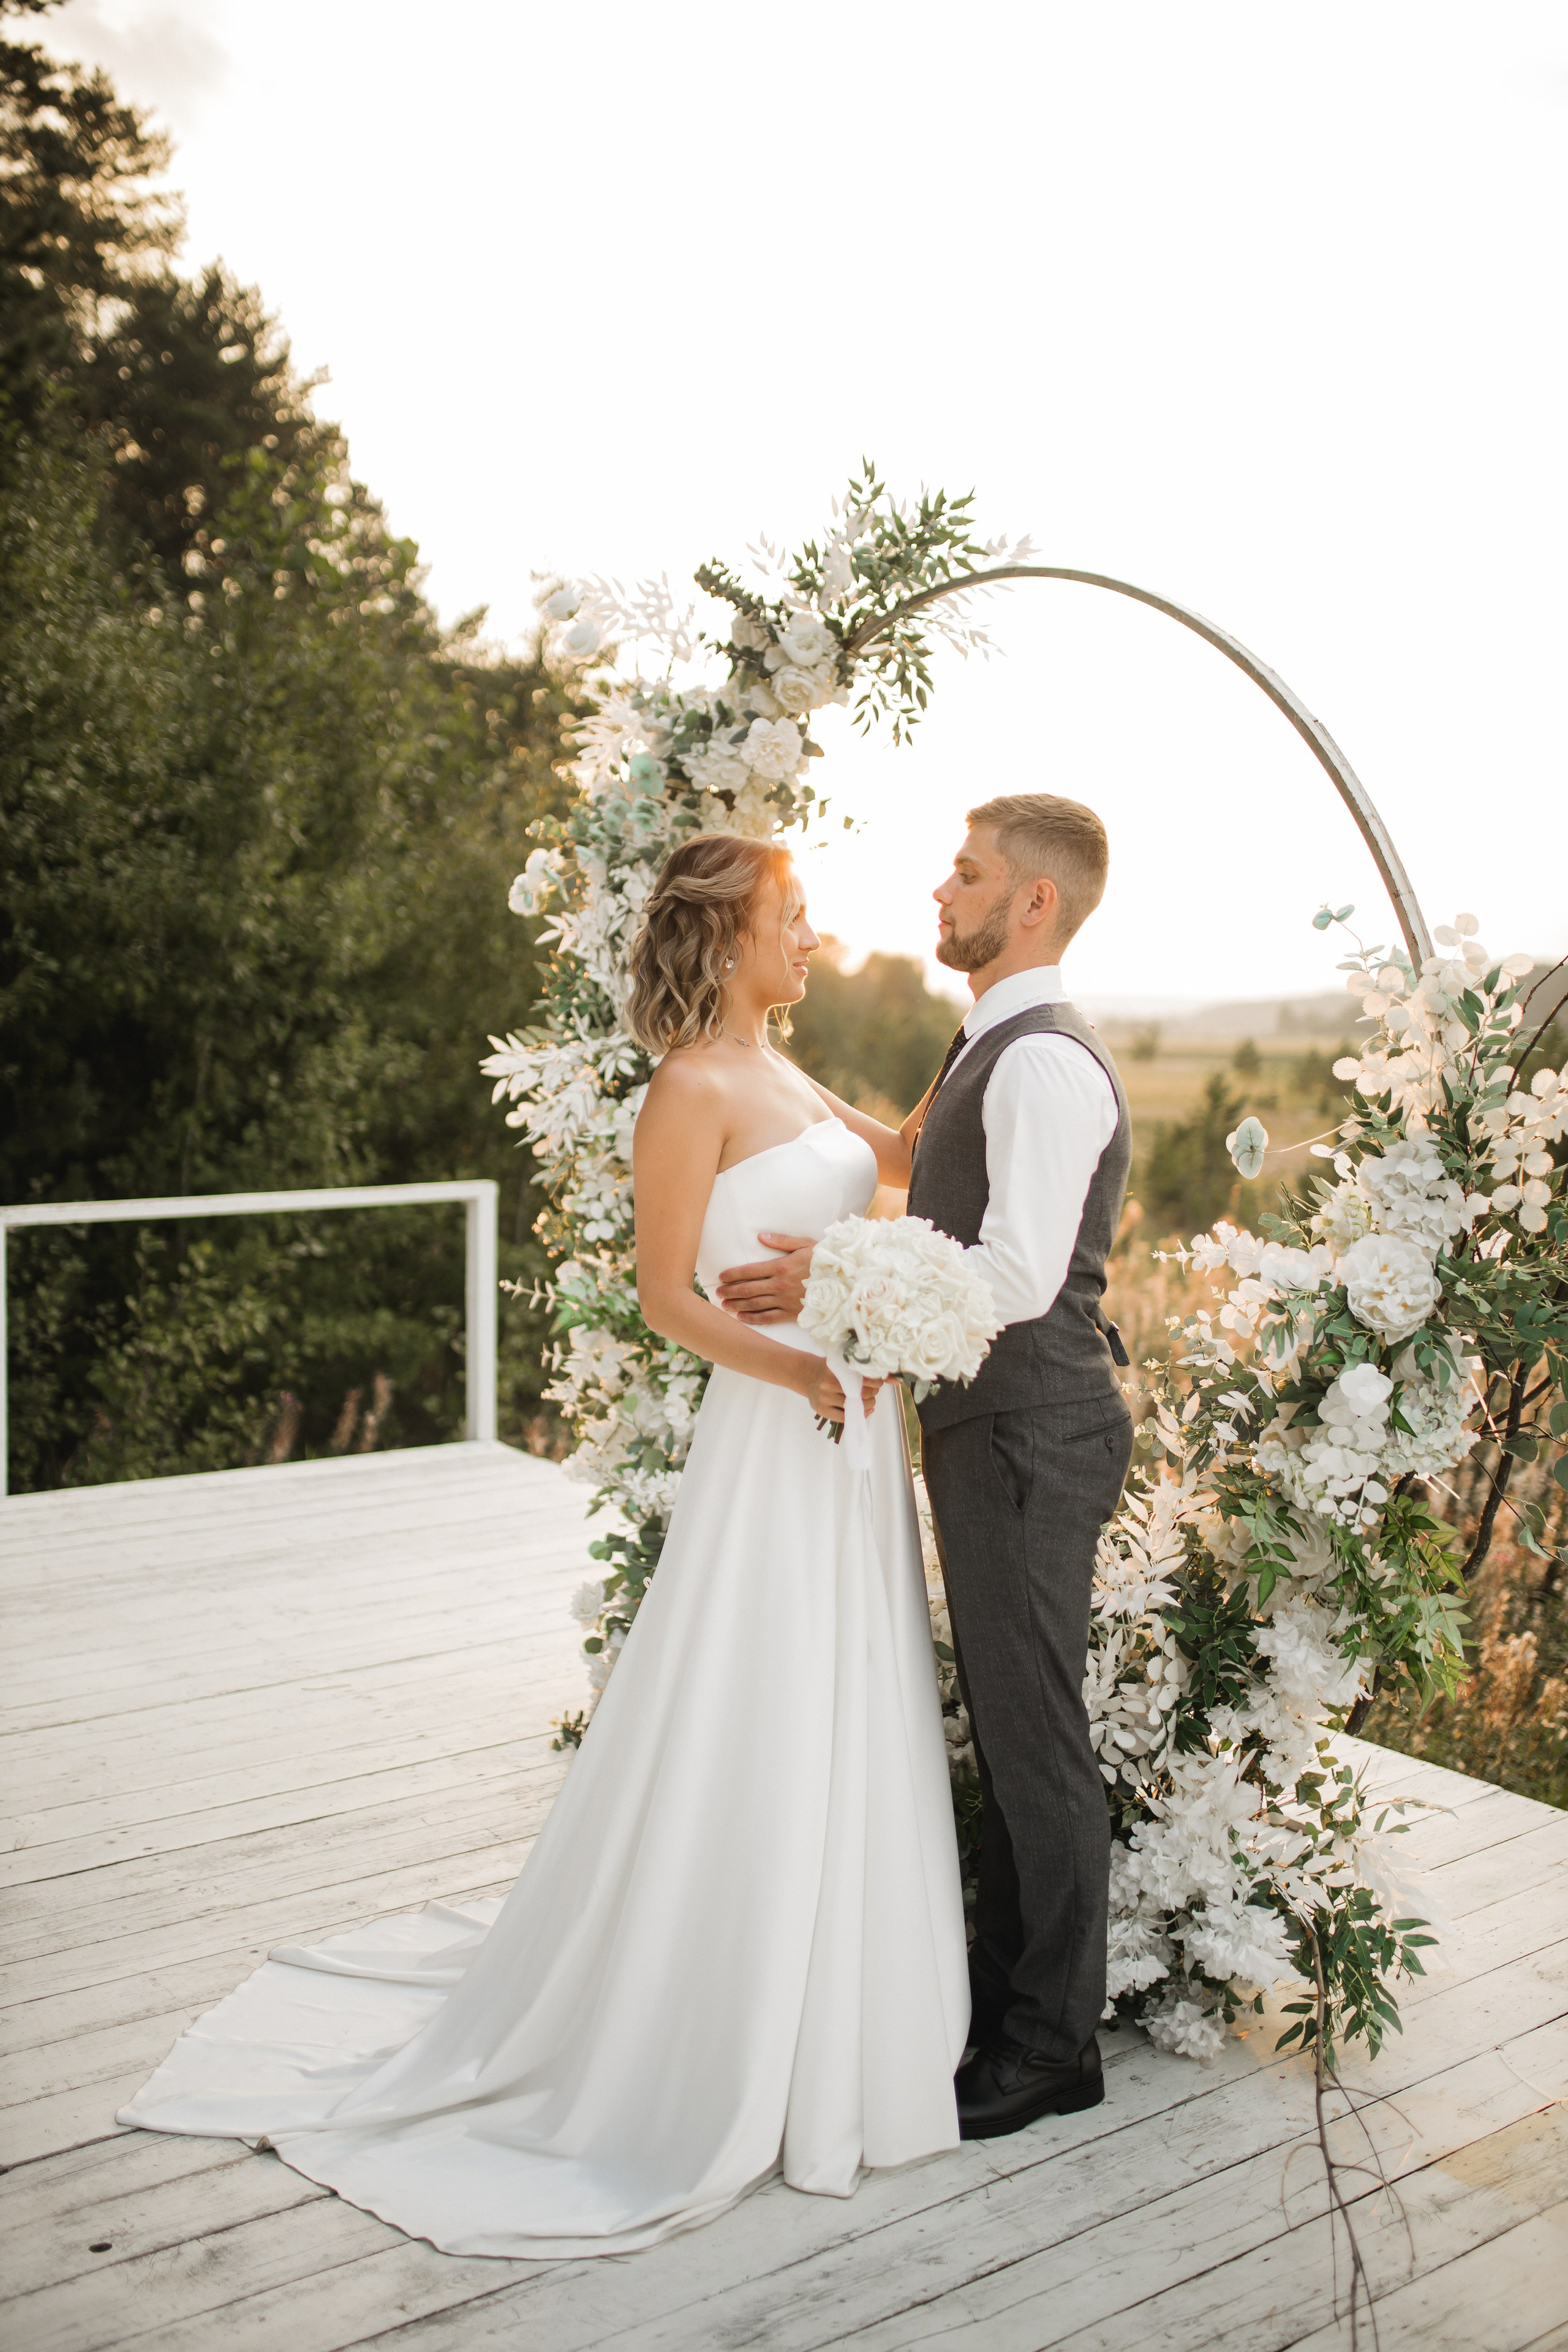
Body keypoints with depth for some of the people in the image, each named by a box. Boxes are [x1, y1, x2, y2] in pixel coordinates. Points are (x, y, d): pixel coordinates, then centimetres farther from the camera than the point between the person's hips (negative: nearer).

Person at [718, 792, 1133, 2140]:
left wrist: (837, 1286, -19)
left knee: (1036, 1739, 1)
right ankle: (1004, 1991, 35)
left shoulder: (1045, 1062, -19)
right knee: (1008, 1725, 19)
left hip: (1030, 1434, -10)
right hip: (993, 1424, 10)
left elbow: (1019, 1277, -27)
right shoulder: (994, 1053, 15)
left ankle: (1053, 2046, 17)